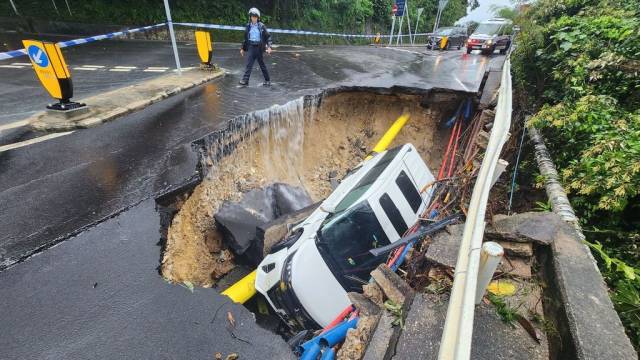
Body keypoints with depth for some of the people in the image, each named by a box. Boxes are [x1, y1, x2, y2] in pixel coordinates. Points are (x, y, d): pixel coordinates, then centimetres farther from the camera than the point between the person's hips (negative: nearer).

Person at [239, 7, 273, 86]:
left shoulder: (261, 26, -2)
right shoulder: (248, 26, 7)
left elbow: (268, 37, 0)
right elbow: (245, 38, 15)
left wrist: (269, 47, -12)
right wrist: (243, 48, 16)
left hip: (259, 47, -2)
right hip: (251, 47, 2)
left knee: (262, 64, 7)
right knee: (249, 64, -9)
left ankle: (267, 80, 19)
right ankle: (245, 80, -11)